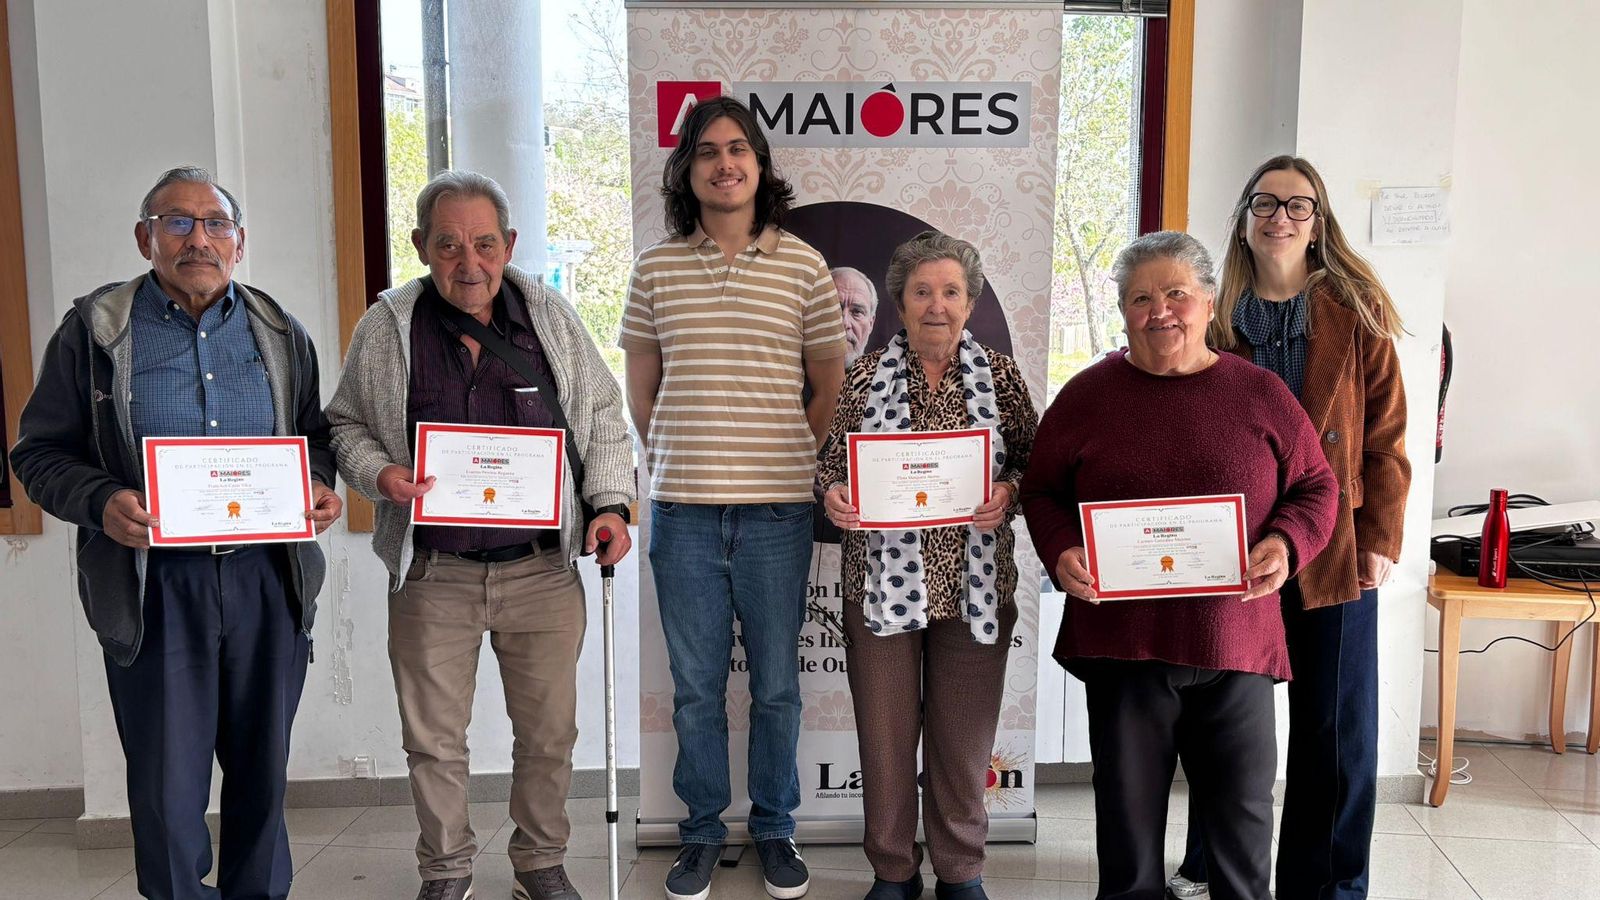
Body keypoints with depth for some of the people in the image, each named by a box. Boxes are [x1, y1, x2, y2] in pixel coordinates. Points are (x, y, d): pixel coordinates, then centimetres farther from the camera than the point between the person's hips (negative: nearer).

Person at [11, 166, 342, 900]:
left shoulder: (279, 332, 10)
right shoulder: (95, 329, 2)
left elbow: (316, 436, 19)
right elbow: (40, 452, 3)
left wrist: (320, 485, -3)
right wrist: (100, 503, -17)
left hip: (267, 579, 3)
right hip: (154, 587, -2)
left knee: (262, 768, 14)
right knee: (168, 784, 3)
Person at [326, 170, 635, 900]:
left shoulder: (553, 318, 2)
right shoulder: (386, 328, -1)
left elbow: (601, 417, 9)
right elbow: (346, 424, 9)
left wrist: (611, 503, -3)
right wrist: (379, 473, -11)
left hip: (543, 569, 1)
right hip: (432, 574, 0)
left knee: (549, 731, 11)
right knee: (433, 738, 11)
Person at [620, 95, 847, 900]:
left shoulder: (803, 264, 1)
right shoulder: (656, 267, 4)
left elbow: (829, 386, 7)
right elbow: (640, 388, 12)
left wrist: (791, 463, 5)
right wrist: (673, 465, 8)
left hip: (777, 510, -1)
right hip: (682, 510, 1)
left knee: (775, 685, 10)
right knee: (695, 685, 11)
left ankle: (774, 828, 28)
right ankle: (702, 831, 28)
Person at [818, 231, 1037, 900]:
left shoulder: (1000, 376, 3)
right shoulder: (865, 376, 2)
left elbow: (1033, 462, 6)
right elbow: (832, 462, 7)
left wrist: (1008, 492, -15)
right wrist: (834, 494, -14)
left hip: (974, 584, 1)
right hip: (883, 580, 0)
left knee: (964, 735, 10)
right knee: (886, 731, 8)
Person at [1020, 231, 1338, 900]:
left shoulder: (1260, 394, 4)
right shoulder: (1088, 394, 3)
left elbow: (1315, 488, 9)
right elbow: (1042, 490, 8)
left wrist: (1285, 543, -12)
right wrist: (1061, 553, -11)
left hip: (1236, 642, 0)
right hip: (1120, 638, 0)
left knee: (1244, 807, 11)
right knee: (1129, 806, 13)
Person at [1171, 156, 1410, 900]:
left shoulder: (1356, 314, 2)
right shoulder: (1216, 318, 5)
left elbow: (1385, 435, 0)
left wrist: (1381, 538, -6)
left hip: (1335, 552, -1)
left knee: (1336, 731, 4)